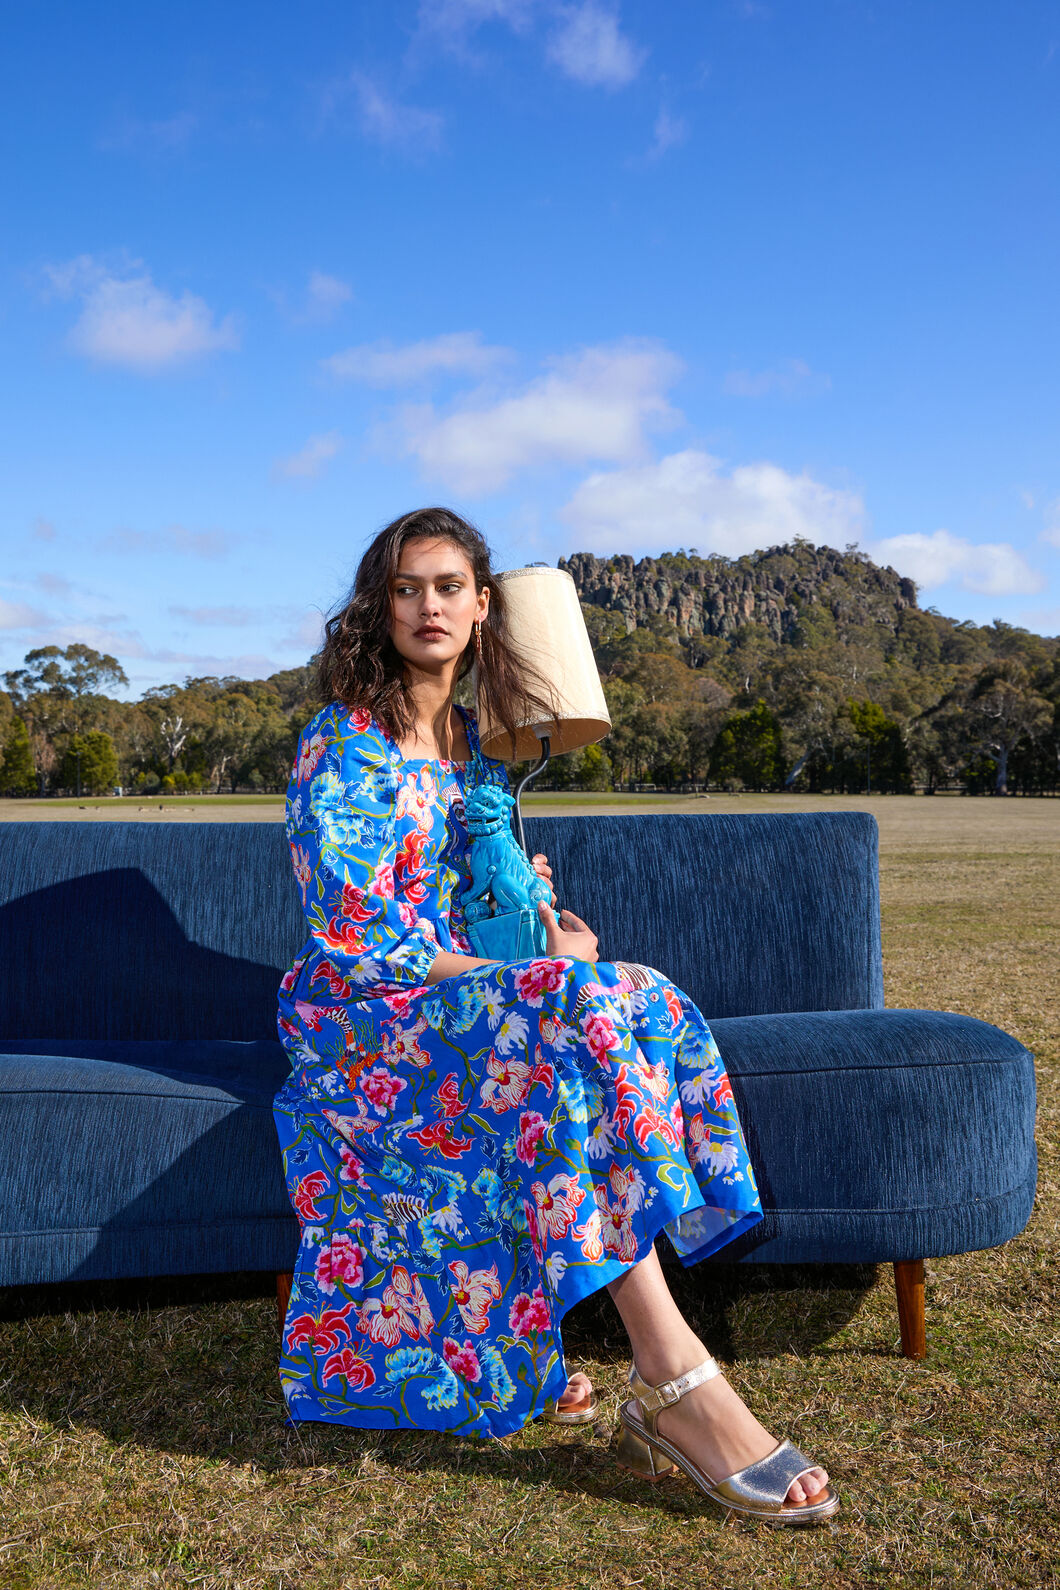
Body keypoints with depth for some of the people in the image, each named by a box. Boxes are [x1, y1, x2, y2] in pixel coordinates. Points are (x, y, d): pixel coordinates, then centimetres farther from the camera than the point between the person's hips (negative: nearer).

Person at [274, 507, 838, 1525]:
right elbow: (357, 936, -16)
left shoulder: (474, 745, 14)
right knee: (577, 1010, -32)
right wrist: (536, 975, -16)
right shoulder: (341, 747, -8)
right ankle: (674, 1383, -35)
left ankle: (533, 1352, -21)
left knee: (638, 1006, -20)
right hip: (359, 1014, -7)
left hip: (461, 989, 7)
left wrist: (545, 915, -2)